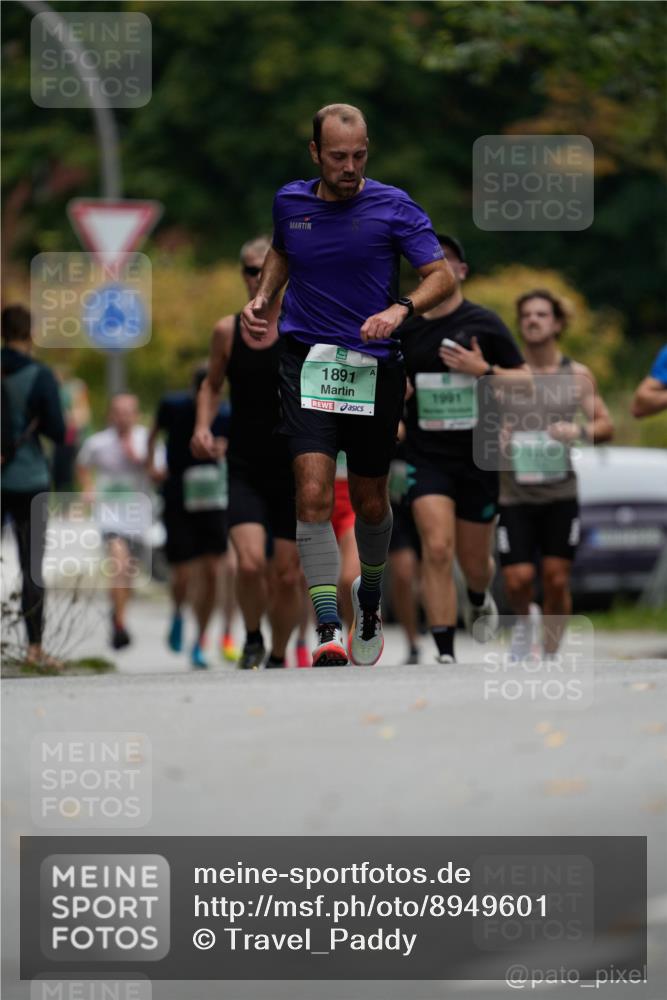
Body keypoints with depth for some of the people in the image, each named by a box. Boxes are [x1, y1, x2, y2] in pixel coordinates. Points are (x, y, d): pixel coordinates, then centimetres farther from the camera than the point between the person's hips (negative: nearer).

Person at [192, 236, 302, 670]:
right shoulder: (228, 330, 4)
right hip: (245, 471, 1)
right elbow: (212, 384, 20)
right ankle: (253, 640, 9)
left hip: (294, 471, -1)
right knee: (251, 561, -19)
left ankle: (278, 657, 26)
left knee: (287, 575, 2)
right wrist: (203, 426, 2)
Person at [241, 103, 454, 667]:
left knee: (370, 502, 12)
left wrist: (400, 309, -27)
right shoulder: (289, 203, 5)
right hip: (307, 362, 1)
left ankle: (369, 598, 42)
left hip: (374, 366, -1)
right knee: (314, 494, -17)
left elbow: (443, 275, -9)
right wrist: (264, 298, 11)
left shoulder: (393, 207, -5)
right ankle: (328, 633, -21)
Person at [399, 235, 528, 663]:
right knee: (437, 550, -18)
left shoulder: (484, 324, -3)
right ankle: (445, 653, -16)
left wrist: (484, 370, -17)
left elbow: (526, 382, -2)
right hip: (427, 457, 1)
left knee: (473, 561, 11)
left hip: (478, 458, -1)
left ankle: (479, 599, 49)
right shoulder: (405, 329, 5)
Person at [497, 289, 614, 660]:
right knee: (518, 579, -9)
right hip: (514, 494, 0)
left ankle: (550, 658, 12)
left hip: (560, 493, 0)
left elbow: (606, 425, 4)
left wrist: (579, 430, -17)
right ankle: (524, 621, 25)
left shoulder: (577, 375, 4)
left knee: (557, 579, -3)